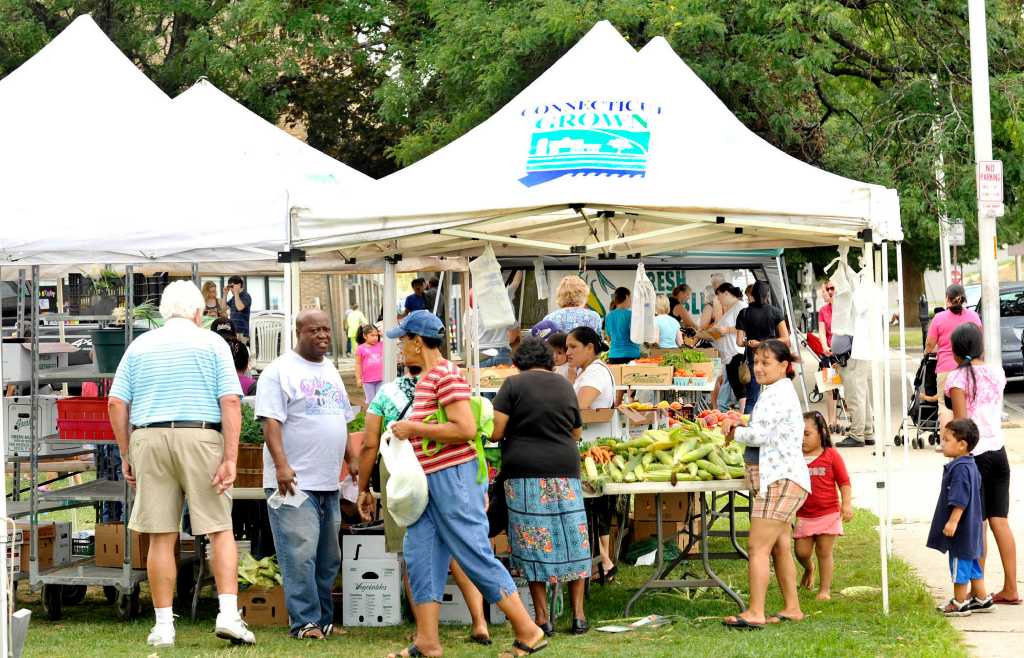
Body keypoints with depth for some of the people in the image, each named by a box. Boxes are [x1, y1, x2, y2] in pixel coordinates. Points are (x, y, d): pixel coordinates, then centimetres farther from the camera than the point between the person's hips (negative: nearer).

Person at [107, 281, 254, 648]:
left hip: (149, 439, 2)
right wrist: (231, 458, -8)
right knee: (220, 530, 4)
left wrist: (127, 455, 12)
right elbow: (231, 402, -6)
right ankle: (228, 613, -9)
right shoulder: (212, 344, 5)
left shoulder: (140, 346, 12)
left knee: (161, 538, 4)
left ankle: (164, 625, 4)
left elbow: (117, 404, 6)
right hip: (201, 439, -2)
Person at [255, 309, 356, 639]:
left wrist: (353, 460, 18)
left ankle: (324, 619, 17)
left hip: (329, 483, 8)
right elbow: (271, 422, -14)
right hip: (295, 482, -8)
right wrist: (281, 465, -24)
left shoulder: (330, 371, 18)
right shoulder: (280, 371, -6)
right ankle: (305, 622, -9)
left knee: (328, 559, 10)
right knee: (300, 555, -11)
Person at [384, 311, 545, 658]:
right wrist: (407, 431, 14)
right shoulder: (426, 377, 16)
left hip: (453, 475, -10)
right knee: (420, 557, 6)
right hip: (428, 479, 10)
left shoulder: (446, 375, -14)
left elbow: (465, 429, -22)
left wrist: (414, 428, -17)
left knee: (476, 557, -7)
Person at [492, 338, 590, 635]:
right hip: (565, 471, 3)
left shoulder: (514, 384, -2)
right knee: (572, 544, 9)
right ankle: (578, 615, 9)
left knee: (532, 546, 3)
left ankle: (542, 617, 3)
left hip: (525, 473, -3)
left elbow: (495, 432, -7)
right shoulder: (566, 386, 10)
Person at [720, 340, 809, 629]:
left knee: (758, 547, -13)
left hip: (780, 481, -11)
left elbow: (760, 435, -19)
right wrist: (742, 425, 5)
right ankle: (791, 608, 21)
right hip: (781, 480, 11)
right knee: (780, 547, 15)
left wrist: (735, 432, -1)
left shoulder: (778, 393, -13)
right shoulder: (779, 392, 21)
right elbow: (766, 434, 22)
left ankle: (755, 612, -14)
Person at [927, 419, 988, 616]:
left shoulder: (960, 469, -21)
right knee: (972, 565, 17)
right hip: (970, 528, 10)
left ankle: (959, 603, 7)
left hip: (961, 531, -10)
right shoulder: (970, 465, 12)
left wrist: (953, 522, -25)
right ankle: (981, 599, 24)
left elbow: (960, 500, -26)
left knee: (960, 565, -1)